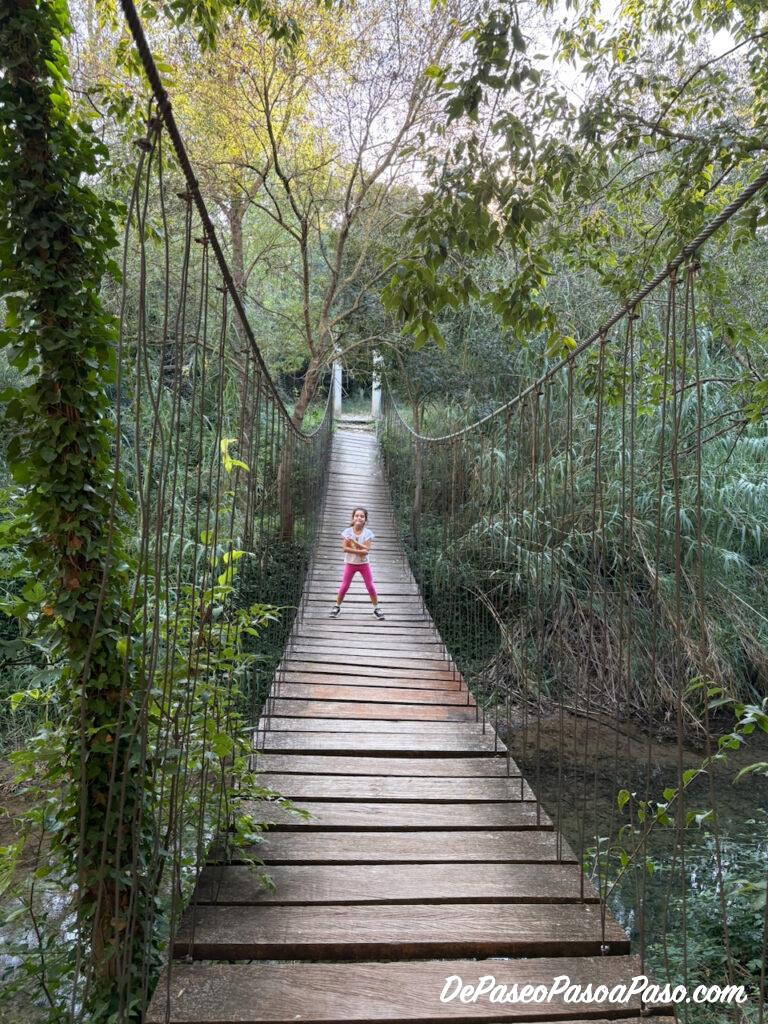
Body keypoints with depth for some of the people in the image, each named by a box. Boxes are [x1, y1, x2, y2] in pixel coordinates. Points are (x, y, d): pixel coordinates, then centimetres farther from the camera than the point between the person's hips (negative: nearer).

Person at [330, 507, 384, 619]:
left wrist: (354, 542, -28)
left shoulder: (368, 533, -10)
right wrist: (360, 551, -23)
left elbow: (366, 549, -19)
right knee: (344, 586, 5)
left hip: (364, 563, 0)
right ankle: (337, 606, 23)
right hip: (350, 563, 0)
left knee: (370, 586, 4)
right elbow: (345, 548, -18)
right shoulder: (347, 532, -10)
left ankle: (376, 608, 18)